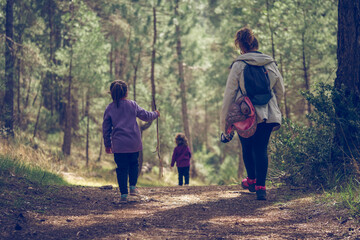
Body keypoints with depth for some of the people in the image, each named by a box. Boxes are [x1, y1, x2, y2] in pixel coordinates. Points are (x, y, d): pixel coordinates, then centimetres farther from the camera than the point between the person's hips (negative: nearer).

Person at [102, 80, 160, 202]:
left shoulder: (109, 108, 2)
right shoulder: (132, 105, 2)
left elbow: (106, 128, 5)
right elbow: (145, 116, 11)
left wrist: (107, 144, 14)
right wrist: (155, 114, 33)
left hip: (118, 144, -1)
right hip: (134, 143, 1)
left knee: (121, 168, 3)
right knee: (133, 163, 21)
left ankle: (124, 194, 0)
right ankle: (133, 186, 12)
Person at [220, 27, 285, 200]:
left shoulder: (239, 65, -7)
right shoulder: (271, 64, 4)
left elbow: (229, 94, -6)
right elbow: (280, 91, 13)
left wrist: (224, 122, -1)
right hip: (268, 115, 2)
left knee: (247, 148, 17)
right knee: (261, 148, 4)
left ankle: (252, 180, 34)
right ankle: (260, 187, -7)